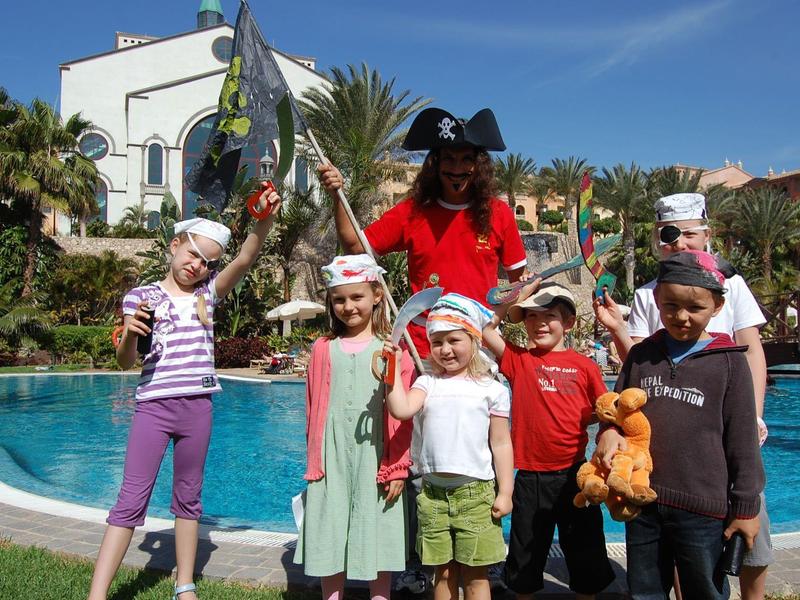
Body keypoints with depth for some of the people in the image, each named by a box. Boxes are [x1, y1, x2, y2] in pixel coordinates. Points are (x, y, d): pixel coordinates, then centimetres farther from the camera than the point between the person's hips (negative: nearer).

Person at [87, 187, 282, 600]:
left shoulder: (207, 293, 9)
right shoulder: (141, 297, 4)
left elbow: (245, 259, -7)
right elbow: (125, 362, 1)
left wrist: (266, 218, -23)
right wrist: (130, 335, -21)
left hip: (197, 407, 2)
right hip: (153, 406, -2)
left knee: (188, 497, 12)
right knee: (131, 500, -4)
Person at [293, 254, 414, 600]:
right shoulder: (324, 349, 5)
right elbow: (313, 409, 9)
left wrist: (397, 467, -6)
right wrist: (315, 462, 8)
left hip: (375, 457, -2)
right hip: (333, 459, 2)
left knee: (378, 541, 8)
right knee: (330, 542, 11)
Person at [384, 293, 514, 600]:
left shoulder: (491, 389, 1)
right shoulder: (427, 383, 6)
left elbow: (501, 444, 1)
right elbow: (401, 410, -13)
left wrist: (505, 492, -2)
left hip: (476, 492, -2)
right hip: (433, 492, 2)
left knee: (476, 575, 5)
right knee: (443, 573, 13)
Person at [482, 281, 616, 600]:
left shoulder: (584, 365, 1)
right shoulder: (518, 358, 1)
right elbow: (485, 328, -7)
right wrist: (519, 298, -8)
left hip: (573, 472, 0)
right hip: (529, 475, 0)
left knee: (585, 553, 15)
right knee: (526, 554, 15)